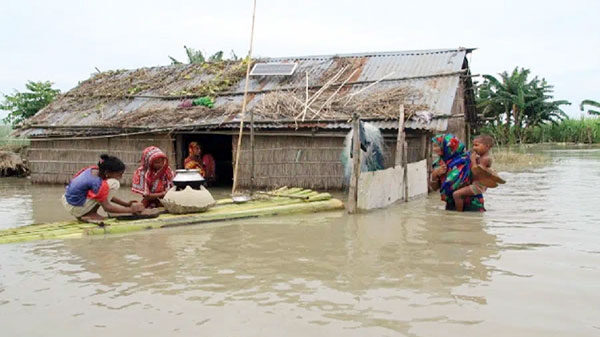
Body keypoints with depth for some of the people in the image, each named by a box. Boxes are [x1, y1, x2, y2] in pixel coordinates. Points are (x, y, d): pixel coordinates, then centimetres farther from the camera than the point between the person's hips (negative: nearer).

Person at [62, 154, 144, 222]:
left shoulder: (94, 170, 0)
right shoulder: (98, 183, -24)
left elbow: (106, 195, 12)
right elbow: (107, 207, -17)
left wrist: (126, 204, 10)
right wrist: (130, 210, -12)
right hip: (75, 208, -9)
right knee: (114, 184, -17)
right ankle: (91, 214, -7)